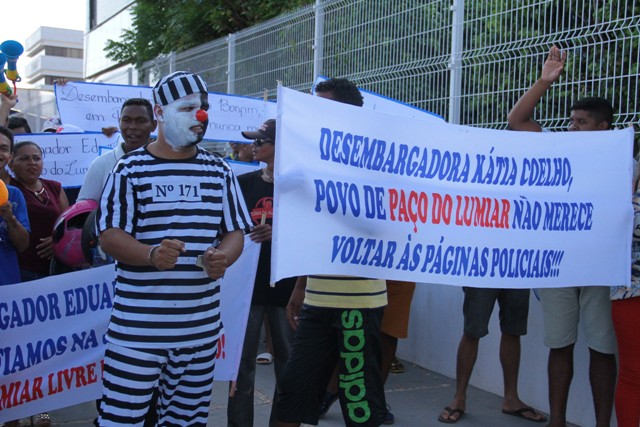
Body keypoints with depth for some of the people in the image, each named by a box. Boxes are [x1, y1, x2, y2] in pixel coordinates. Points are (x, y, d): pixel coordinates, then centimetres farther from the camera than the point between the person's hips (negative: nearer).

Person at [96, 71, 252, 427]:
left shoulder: (219, 171, 9)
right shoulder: (131, 169, -1)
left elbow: (235, 232, 10)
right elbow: (110, 235, -5)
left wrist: (222, 258, -14)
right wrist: (152, 255, -25)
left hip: (201, 325, 4)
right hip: (138, 324, -3)